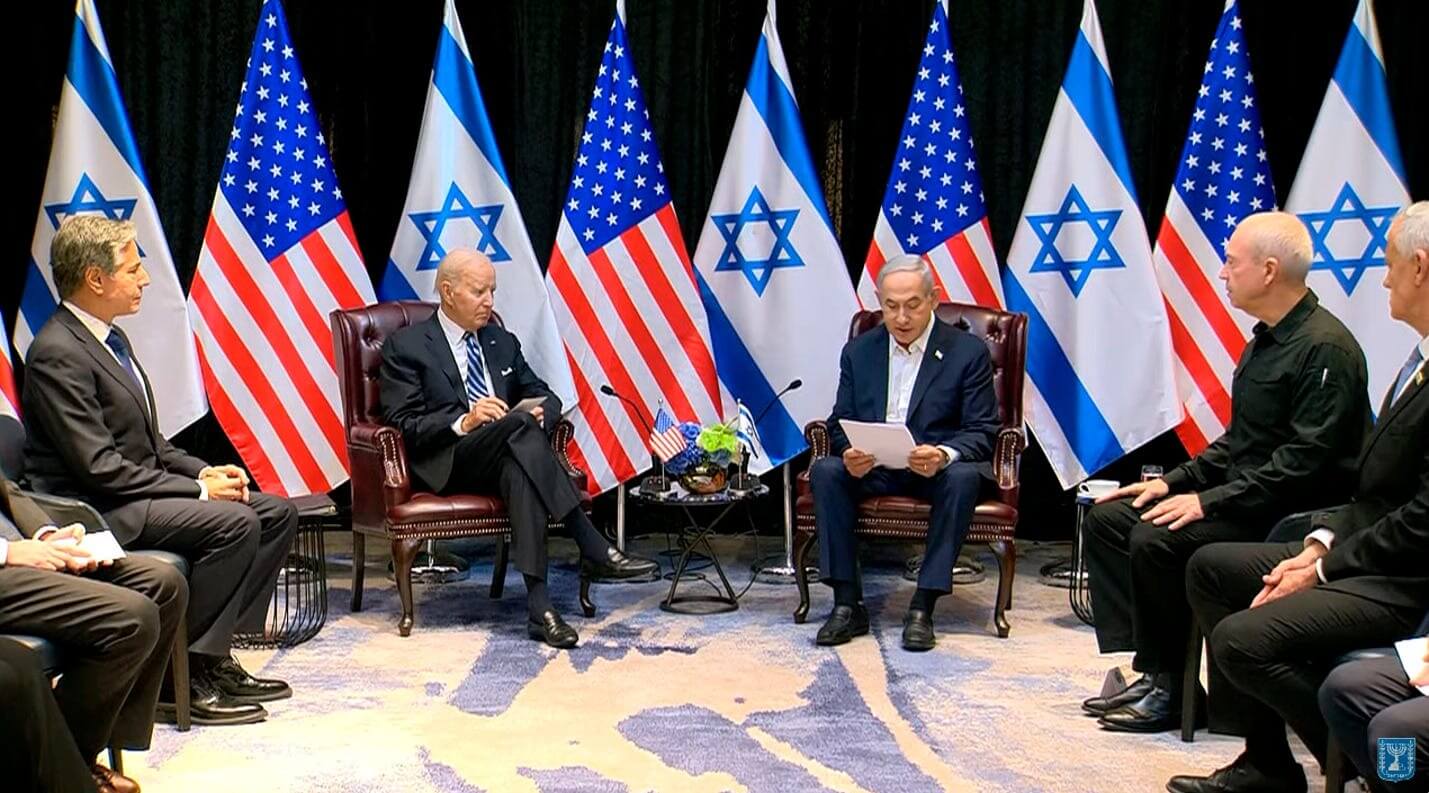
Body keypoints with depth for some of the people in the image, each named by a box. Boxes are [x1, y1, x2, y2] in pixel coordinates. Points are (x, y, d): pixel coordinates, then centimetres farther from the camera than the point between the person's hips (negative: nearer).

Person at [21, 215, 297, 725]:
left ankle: (216, 656, 3)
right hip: (94, 510, -10)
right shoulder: (57, 353, -18)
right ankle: (183, 676, -16)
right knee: (235, 523, -26)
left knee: (277, 513, 1)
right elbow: (99, 467, -22)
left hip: (140, 487, 10)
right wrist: (197, 489, -18)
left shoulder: (109, 338, 14)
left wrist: (205, 471, 1)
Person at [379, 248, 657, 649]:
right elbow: (403, 425, -4)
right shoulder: (405, 346, 5)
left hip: (506, 457, 5)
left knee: (520, 469, -36)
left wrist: (541, 414, -5)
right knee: (519, 423, -35)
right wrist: (463, 423, -22)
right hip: (447, 465, -5)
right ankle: (594, 550, -39)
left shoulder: (502, 343, 22)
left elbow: (546, 397, 22)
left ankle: (539, 606, -47)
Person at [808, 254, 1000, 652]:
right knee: (825, 470, -26)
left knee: (964, 477, -36)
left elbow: (983, 431, -8)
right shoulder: (858, 351, 7)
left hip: (941, 466, -3)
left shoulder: (969, 351, -3)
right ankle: (847, 604, -24)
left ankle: (923, 608, -30)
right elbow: (840, 423, 5)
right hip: (872, 467, 3)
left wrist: (944, 455, -31)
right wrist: (849, 452, -21)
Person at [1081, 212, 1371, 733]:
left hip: (1292, 514, -11)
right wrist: (1174, 483, 10)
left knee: (1157, 541, -27)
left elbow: (1306, 460, -24)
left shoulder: (1325, 349, -18)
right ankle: (1149, 669, -3)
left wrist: (1210, 501, -24)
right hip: (1244, 498, 11)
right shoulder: (1266, 340, 14)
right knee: (1108, 516, 2)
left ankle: (1170, 688, -10)